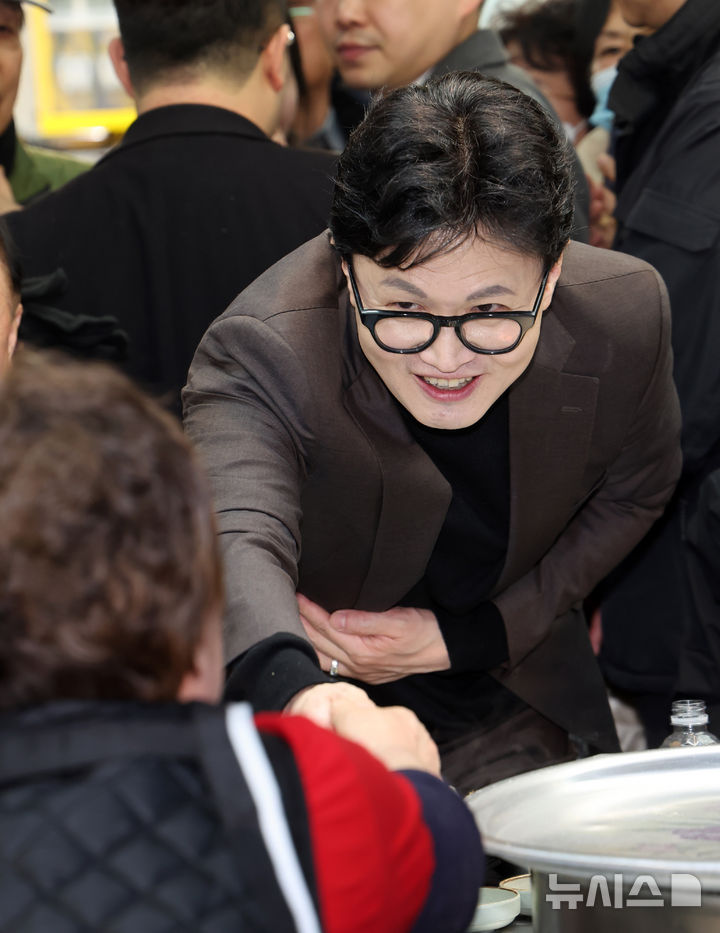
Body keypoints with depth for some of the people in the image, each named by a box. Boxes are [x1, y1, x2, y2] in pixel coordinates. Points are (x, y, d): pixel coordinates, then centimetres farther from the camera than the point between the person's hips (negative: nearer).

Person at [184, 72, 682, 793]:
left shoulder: (622, 314, -26)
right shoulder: (262, 353, -38)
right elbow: (237, 538, -58)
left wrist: (468, 638, -17)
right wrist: (300, 690, -81)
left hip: (515, 720, 1)